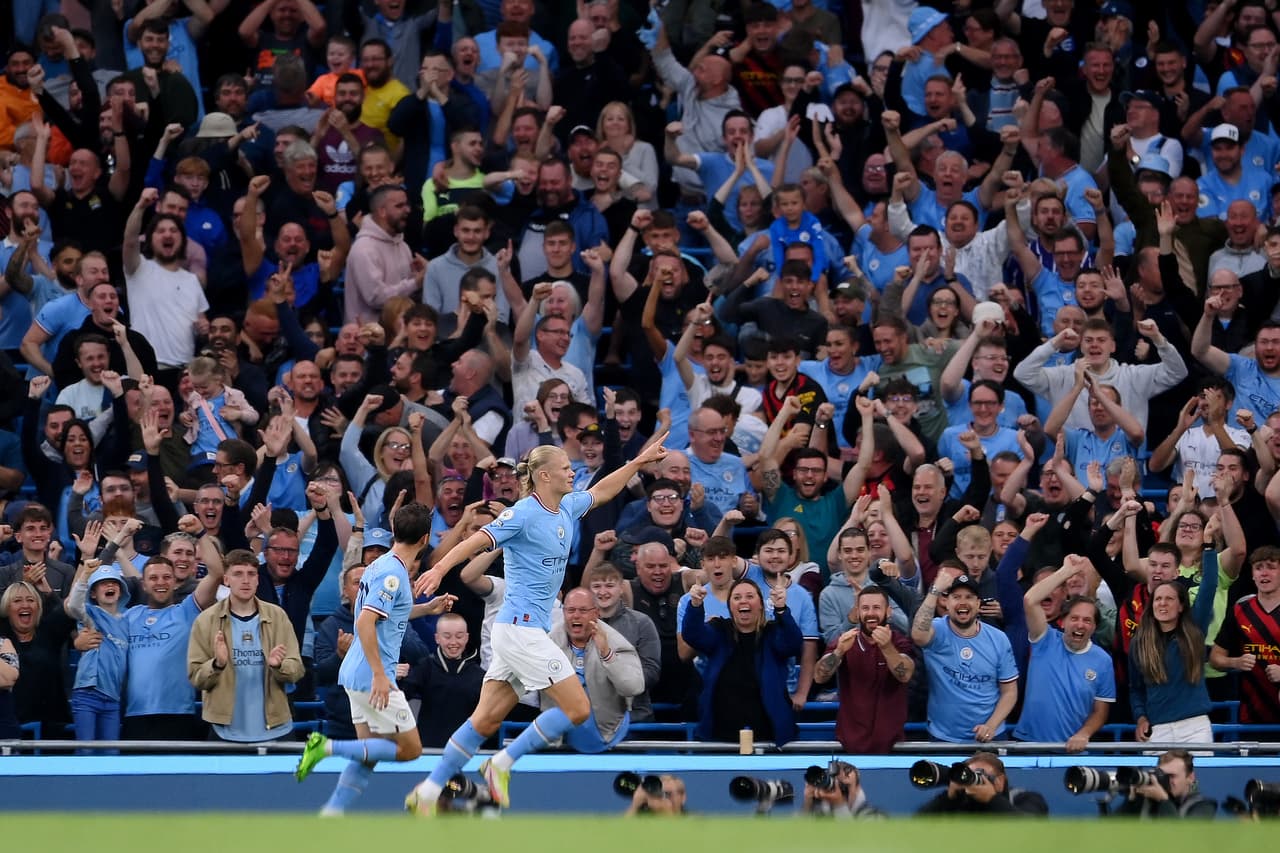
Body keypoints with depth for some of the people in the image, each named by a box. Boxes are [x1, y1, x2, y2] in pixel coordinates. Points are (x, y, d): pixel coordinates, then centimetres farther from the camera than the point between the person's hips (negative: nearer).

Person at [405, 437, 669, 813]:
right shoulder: (524, 513, -13)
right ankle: (502, 764, -1)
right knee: (578, 708, -8)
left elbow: (600, 492, 31)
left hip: (526, 631, 9)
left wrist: (640, 461, 32)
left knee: (485, 721, 8)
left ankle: (428, 791, 9)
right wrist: (439, 569, -37)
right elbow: (478, 540, -23)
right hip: (521, 629, -9)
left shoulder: (566, 509, 12)